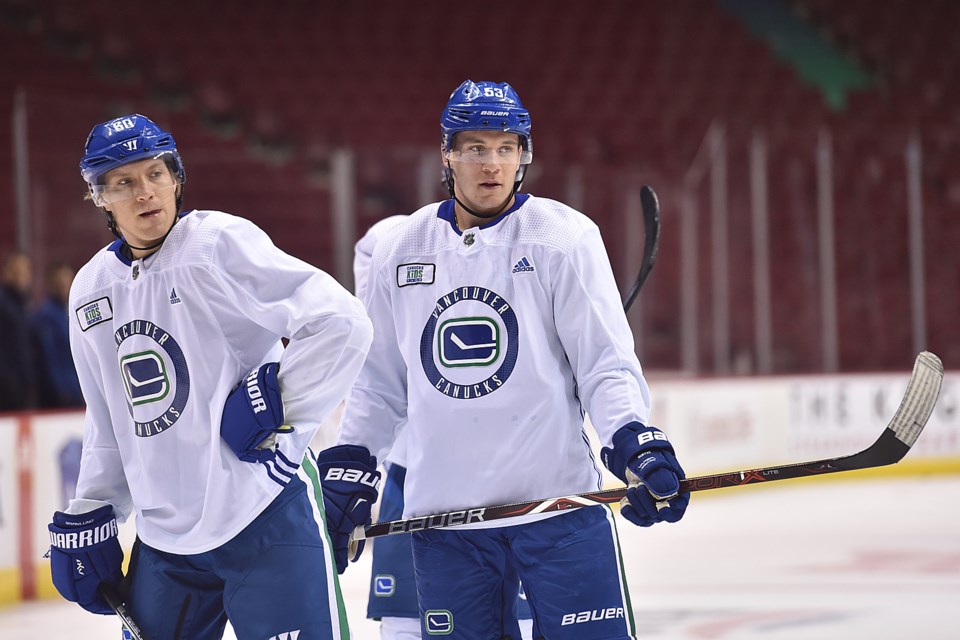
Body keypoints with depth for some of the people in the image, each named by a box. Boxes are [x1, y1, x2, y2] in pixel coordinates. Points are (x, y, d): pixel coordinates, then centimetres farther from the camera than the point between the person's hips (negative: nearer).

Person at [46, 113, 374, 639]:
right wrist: (88, 518, 19)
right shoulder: (91, 290, 11)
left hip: (264, 520, -7)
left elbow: (342, 323, -19)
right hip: (163, 534, 7)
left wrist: (275, 404, -18)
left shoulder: (221, 242, -10)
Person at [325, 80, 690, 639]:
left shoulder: (565, 237, -1)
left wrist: (636, 443, -19)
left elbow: (607, 362, -4)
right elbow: (379, 381, 19)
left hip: (560, 502, -3)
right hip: (443, 509, 3)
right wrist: (349, 469, 13)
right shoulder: (401, 252, 10)